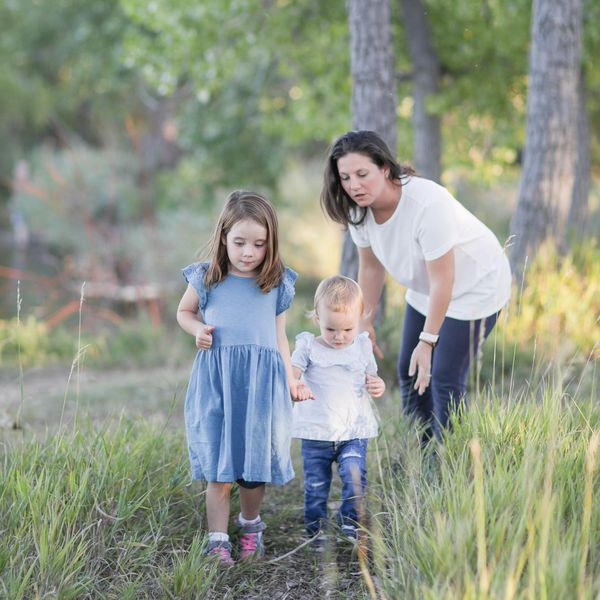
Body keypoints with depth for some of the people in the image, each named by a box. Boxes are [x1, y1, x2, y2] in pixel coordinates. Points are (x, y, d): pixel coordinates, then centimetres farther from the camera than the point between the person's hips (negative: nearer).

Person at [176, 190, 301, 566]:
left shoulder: (278, 285, 8)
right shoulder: (206, 280, 5)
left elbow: (280, 335, 15)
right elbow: (184, 312, 21)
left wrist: (290, 377, 7)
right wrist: (198, 330, 1)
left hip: (262, 380, 1)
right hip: (216, 379, -1)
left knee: (256, 463, 6)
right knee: (219, 466, -1)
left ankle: (251, 524, 30)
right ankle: (218, 539, 8)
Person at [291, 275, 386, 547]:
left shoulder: (363, 347, 6)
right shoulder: (308, 347, -2)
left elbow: (370, 379, 19)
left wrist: (378, 386, -5)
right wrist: (296, 387, -36)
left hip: (355, 431, 1)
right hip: (316, 433, -1)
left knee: (355, 476, -17)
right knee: (316, 487, 5)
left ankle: (350, 519, 4)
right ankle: (316, 530, 23)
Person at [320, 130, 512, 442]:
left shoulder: (428, 203, -38)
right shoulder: (359, 208, -16)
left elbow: (442, 281, -30)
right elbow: (370, 266, 1)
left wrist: (427, 341, -24)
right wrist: (366, 322, 5)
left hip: (474, 286, -8)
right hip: (425, 290, 8)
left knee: (444, 378, -10)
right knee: (409, 372, 13)